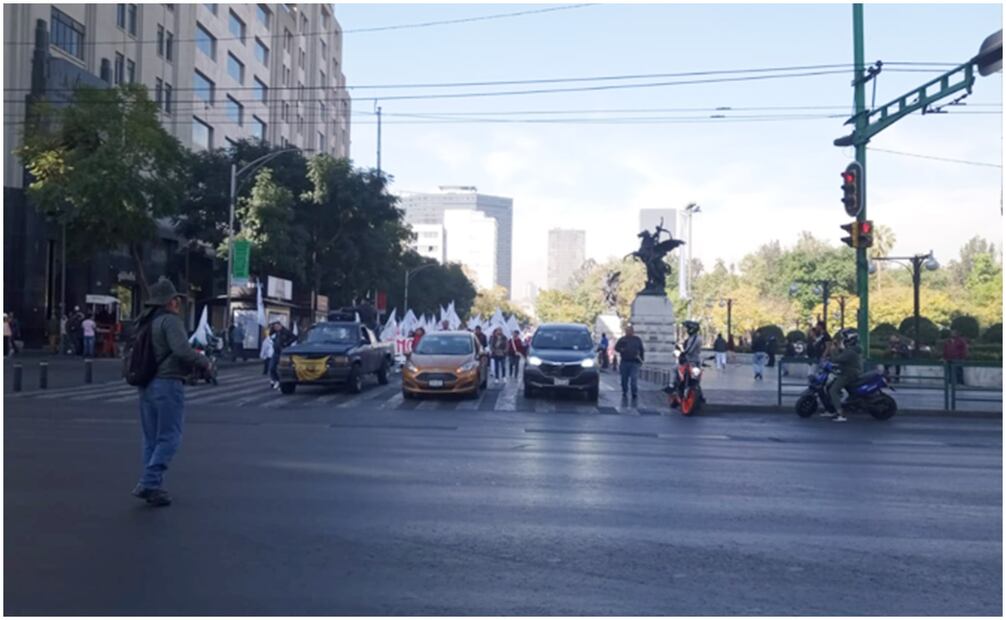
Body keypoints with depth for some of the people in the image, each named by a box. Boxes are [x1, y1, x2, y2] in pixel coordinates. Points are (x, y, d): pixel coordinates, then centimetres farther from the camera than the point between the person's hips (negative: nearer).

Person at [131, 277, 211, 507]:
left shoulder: (146, 322, 15)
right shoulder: (170, 320, -12)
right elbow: (182, 350, -24)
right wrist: (204, 362, -9)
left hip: (146, 385, 9)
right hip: (167, 384, -9)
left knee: (151, 438, 13)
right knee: (169, 438, -2)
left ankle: (153, 486, 16)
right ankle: (149, 483, -8)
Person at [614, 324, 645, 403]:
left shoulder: (637, 339, 10)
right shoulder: (622, 339, 9)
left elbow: (642, 350, 13)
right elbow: (616, 347, 6)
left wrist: (641, 359, 6)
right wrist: (621, 350, -14)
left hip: (634, 363, -1)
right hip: (624, 362, 2)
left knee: (634, 379, -11)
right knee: (624, 379, 7)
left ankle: (635, 396, -6)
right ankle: (624, 394, 22)